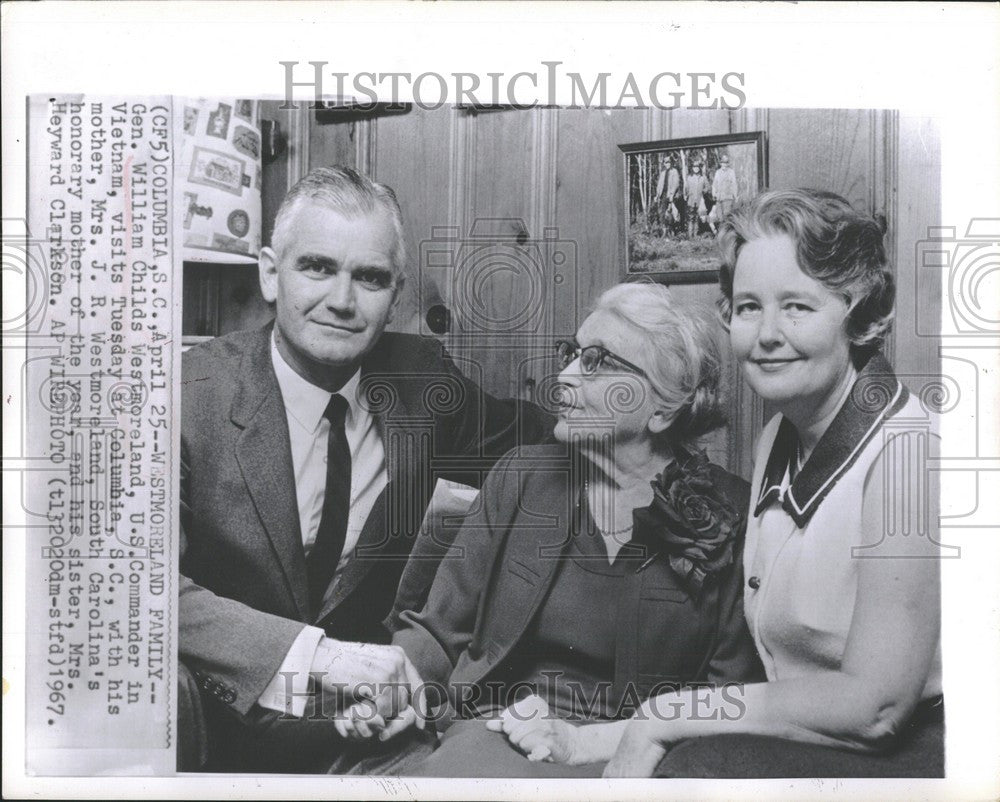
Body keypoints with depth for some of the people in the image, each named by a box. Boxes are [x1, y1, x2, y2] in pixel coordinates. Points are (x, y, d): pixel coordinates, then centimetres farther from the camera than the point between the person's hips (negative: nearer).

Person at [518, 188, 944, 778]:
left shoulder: (906, 452, -19)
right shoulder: (779, 440, 4)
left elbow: (874, 705, -22)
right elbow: (776, 657, 4)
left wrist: (668, 715, -18)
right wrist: (634, 731, -6)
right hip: (799, 735, 6)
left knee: (699, 765, -27)